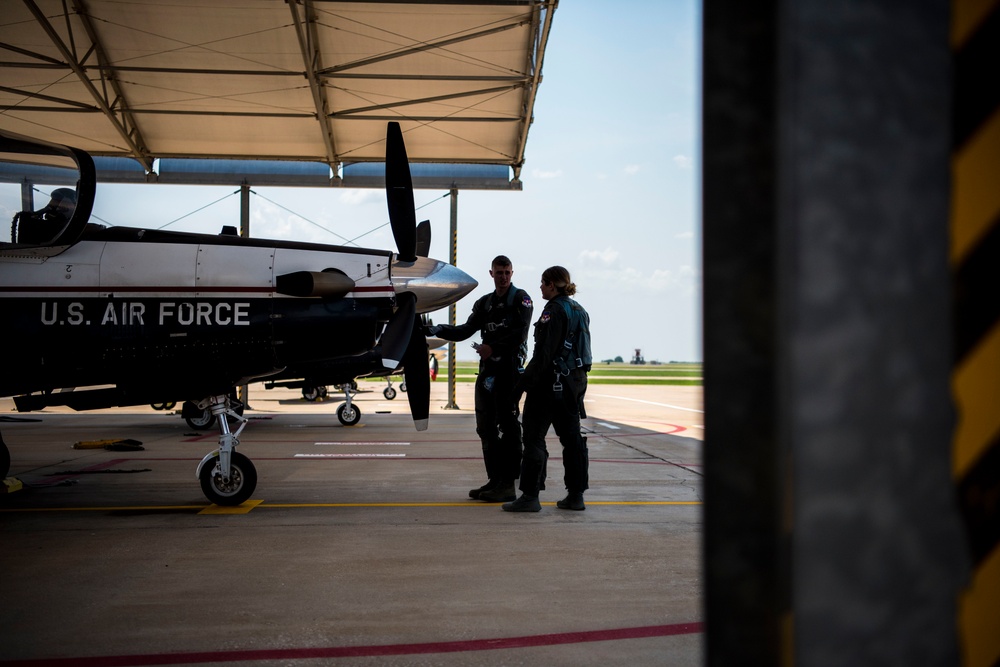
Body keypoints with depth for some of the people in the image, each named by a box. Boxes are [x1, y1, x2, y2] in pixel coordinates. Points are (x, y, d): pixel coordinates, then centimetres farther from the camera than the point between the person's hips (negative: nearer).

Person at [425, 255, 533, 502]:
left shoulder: (520, 299, -1)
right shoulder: (483, 303, 19)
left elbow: (519, 334, -12)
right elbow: (467, 330, 9)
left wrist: (492, 347, -16)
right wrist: (438, 330, -5)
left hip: (509, 369, -7)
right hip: (487, 370, 7)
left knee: (507, 427, -8)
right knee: (486, 428, 9)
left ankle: (508, 484, -6)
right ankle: (494, 480, 17)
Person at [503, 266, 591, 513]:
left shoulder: (554, 310, -14)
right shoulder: (580, 310, 14)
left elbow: (543, 353, -19)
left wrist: (524, 383, -15)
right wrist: (578, 379, 19)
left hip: (551, 381, -9)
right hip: (576, 380, 9)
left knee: (534, 437, -3)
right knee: (572, 437, 11)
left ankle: (530, 496, -2)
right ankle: (576, 495, 14)